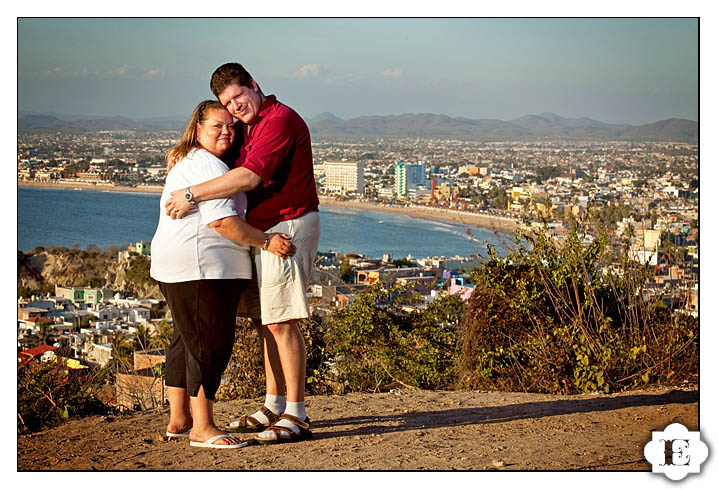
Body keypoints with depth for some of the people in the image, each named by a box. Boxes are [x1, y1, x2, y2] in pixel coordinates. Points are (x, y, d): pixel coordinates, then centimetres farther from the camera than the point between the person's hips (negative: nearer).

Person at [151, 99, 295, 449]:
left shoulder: (186, 162, 21)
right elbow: (221, 221, -21)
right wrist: (266, 241, -15)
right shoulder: (208, 166, -13)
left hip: (173, 263, 12)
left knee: (187, 340, 17)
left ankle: (178, 419, 24)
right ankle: (202, 428, -9)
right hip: (202, 265, -12)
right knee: (211, 342, -9)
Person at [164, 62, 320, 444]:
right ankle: (274, 408, 20)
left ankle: (296, 417, -8)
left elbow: (249, 177, -25)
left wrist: (192, 195, -22)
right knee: (265, 321, 12)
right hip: (263, 232, 10)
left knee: (281, 322, -11)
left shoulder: (280, 120, -16)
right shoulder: (250, 127, 18)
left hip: (287, 228, -10)